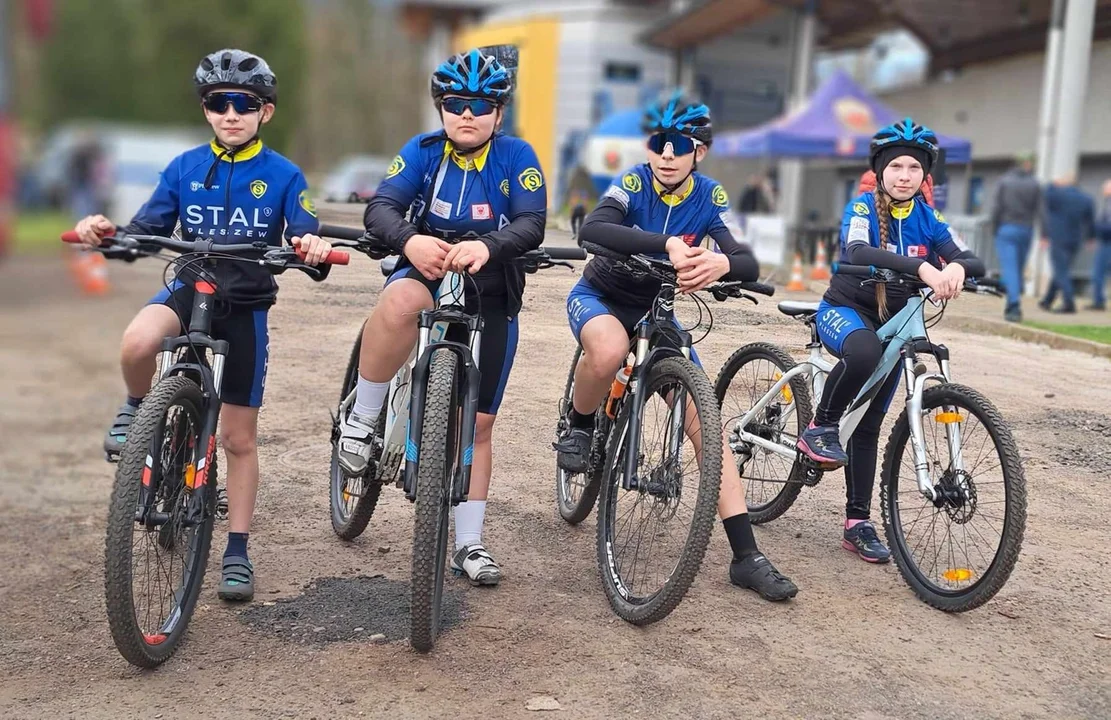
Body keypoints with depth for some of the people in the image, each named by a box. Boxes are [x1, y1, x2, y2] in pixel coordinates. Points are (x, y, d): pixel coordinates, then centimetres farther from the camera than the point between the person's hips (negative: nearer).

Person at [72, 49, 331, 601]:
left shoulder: (283, 176, -4)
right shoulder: (183, 168, 2)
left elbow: (304, 235, -12)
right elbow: (146, 231, -1)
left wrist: (313, 247, -36)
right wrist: (107, 232, -22)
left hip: (245, 306, -1)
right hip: (191, 286, 1)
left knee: (239, 438, 5)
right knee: (137, 343, -35)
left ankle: (237, 552, 18)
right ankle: (138, 409, -1)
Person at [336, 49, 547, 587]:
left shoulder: (516, 157, -8)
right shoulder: (423, 151, -4)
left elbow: (532, 224, -22)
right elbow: (380, 208, -17)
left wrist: (487, 246, -44)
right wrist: (410, 240, -40)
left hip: (492, 296, 0)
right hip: (428, 271, 0)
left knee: (477, 422, 4)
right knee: (400, 302, -39)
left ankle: (469, 543, 16)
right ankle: (360, 422, -19)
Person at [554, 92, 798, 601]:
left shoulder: (708, 197, -12)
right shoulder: (634, 183, -21)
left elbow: (750, 264, -24)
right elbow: (592, 229, -42)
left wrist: (721, 263, -49)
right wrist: (667, 244, -55)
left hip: (654, 310, 3)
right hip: (598, 297, -3)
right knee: (609, 350, -42)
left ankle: (746, 556, -7)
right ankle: (578, 429, -8)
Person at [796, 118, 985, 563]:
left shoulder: (928, 220, -1)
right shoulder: (862, 209, -13)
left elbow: (972, 261, -14)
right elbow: (857, 252, -35)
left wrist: (957, 267, -40)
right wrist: (922, 267, -48)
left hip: (893, 323, 4)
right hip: (844, 310, -4)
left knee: (869, 424, 3)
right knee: (863, 351, -40)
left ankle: (858, 523, 9)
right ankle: (820, 428, -18)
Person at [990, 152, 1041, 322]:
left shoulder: (1004, 181, -2)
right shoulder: (1035, 184, 2)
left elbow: (997, 206, -5)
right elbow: (1038, 210, -2)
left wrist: (994, 227, 4)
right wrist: (1029, 225, 8)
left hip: (1006, 228, -2)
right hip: (1026, 231, 3)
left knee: (1009, 268, -7)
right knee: (1019, 269, 12)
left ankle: (1014, 306, -20)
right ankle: (1012, 307, 17)